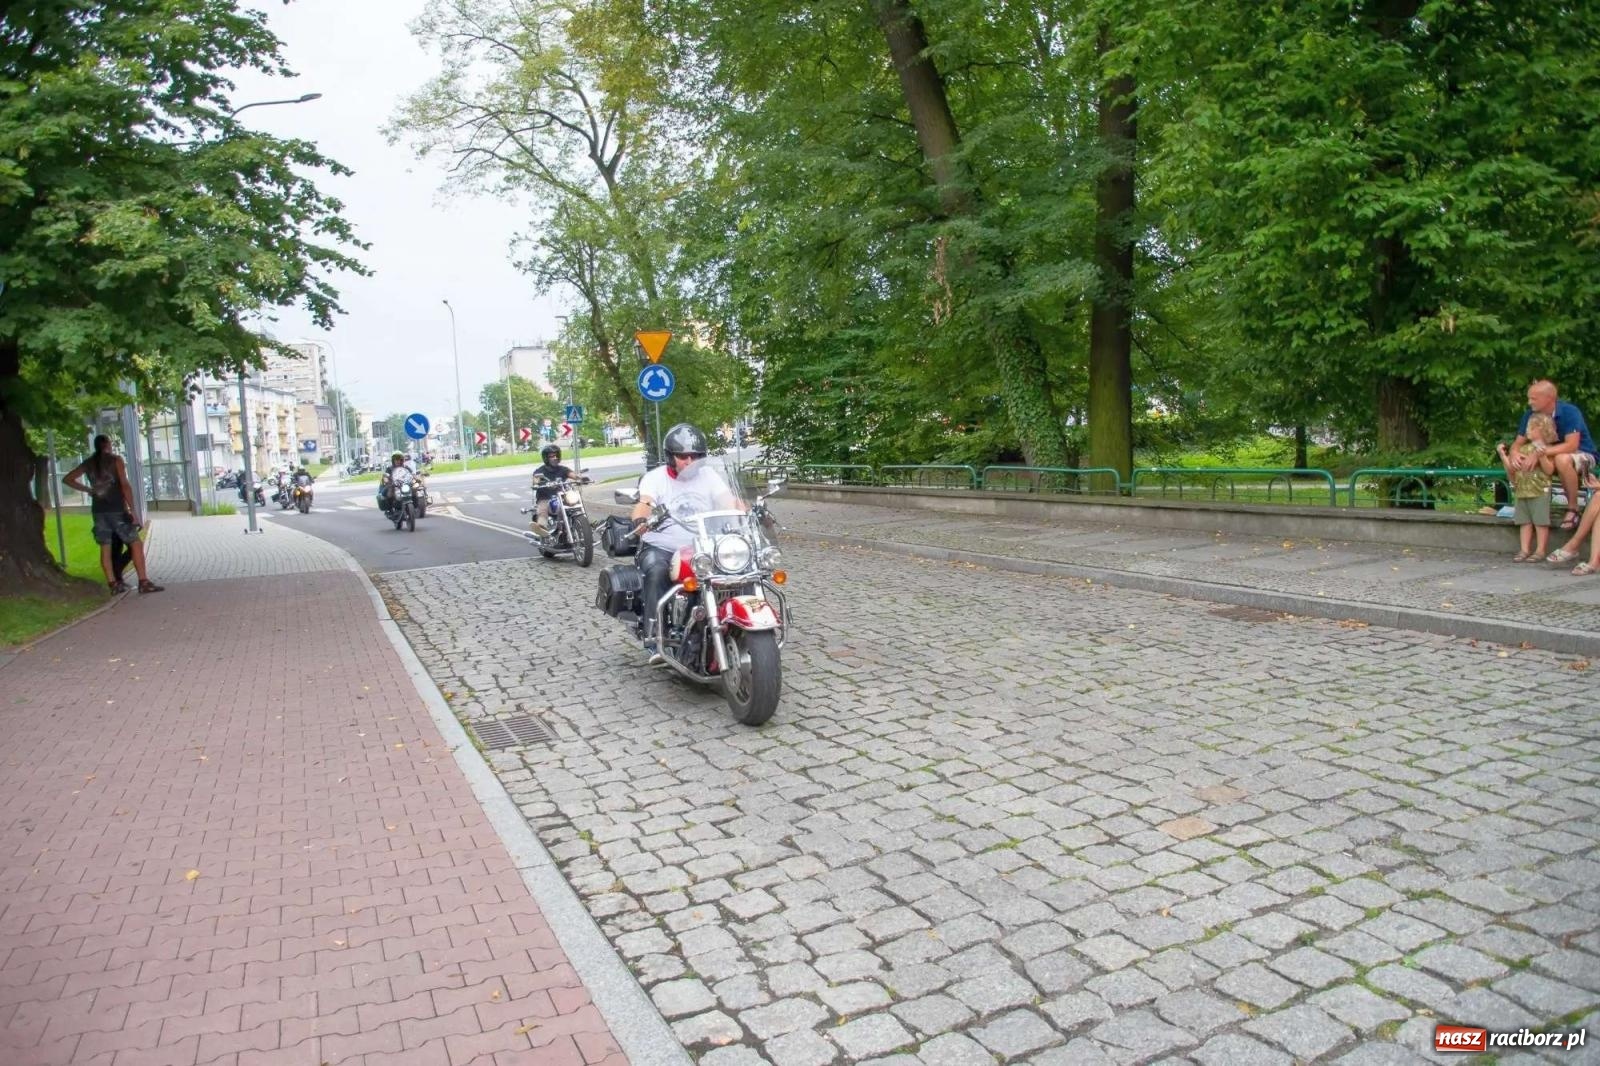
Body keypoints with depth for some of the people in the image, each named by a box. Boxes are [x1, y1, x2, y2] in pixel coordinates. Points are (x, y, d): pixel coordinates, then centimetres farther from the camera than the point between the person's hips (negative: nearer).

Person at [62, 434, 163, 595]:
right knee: (136, 543, -2)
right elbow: (125, 485, -11)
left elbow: (67, 479, 15)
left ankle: (113, 584, 8)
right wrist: (132, 509, -11)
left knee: (105, 548, 8)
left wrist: (88, 490, 15)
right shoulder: (115, 459, -3)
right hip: (117, 509, -5)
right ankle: (144, 582, -9)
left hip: (99, 510, 5)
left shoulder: (88, 463, 11)